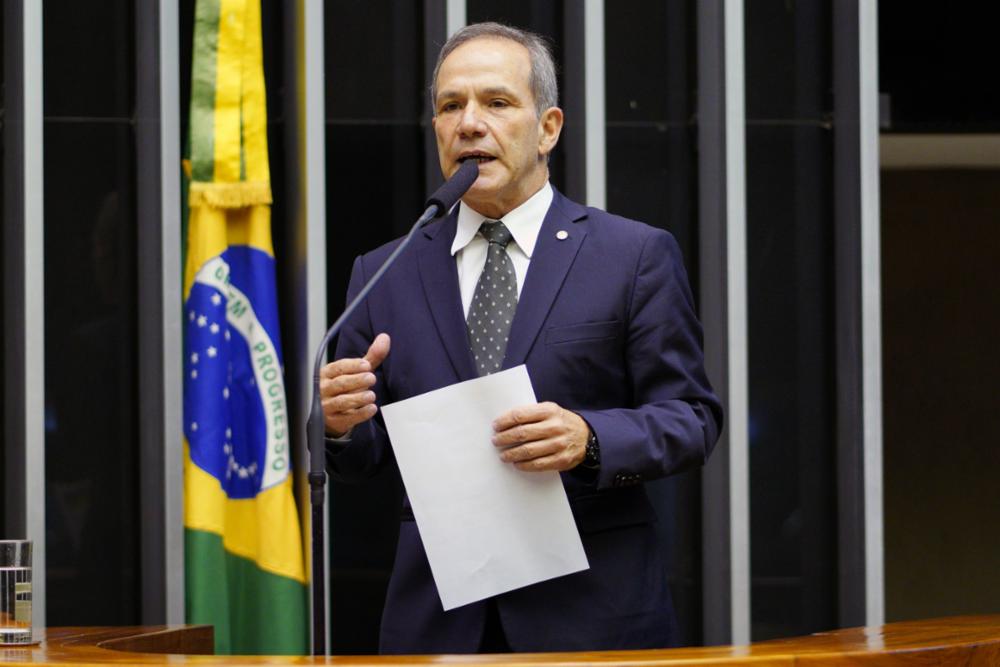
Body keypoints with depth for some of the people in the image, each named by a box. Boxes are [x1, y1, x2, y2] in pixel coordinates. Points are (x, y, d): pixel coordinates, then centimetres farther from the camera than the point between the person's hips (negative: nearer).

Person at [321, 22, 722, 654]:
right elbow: (362, 457, 9)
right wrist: (340, 423, -13)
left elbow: (691, 417, -3)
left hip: (591, 610, -2)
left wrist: (590, 440, -21)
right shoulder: (384, 275, 9)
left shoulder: (637, 256, 1)